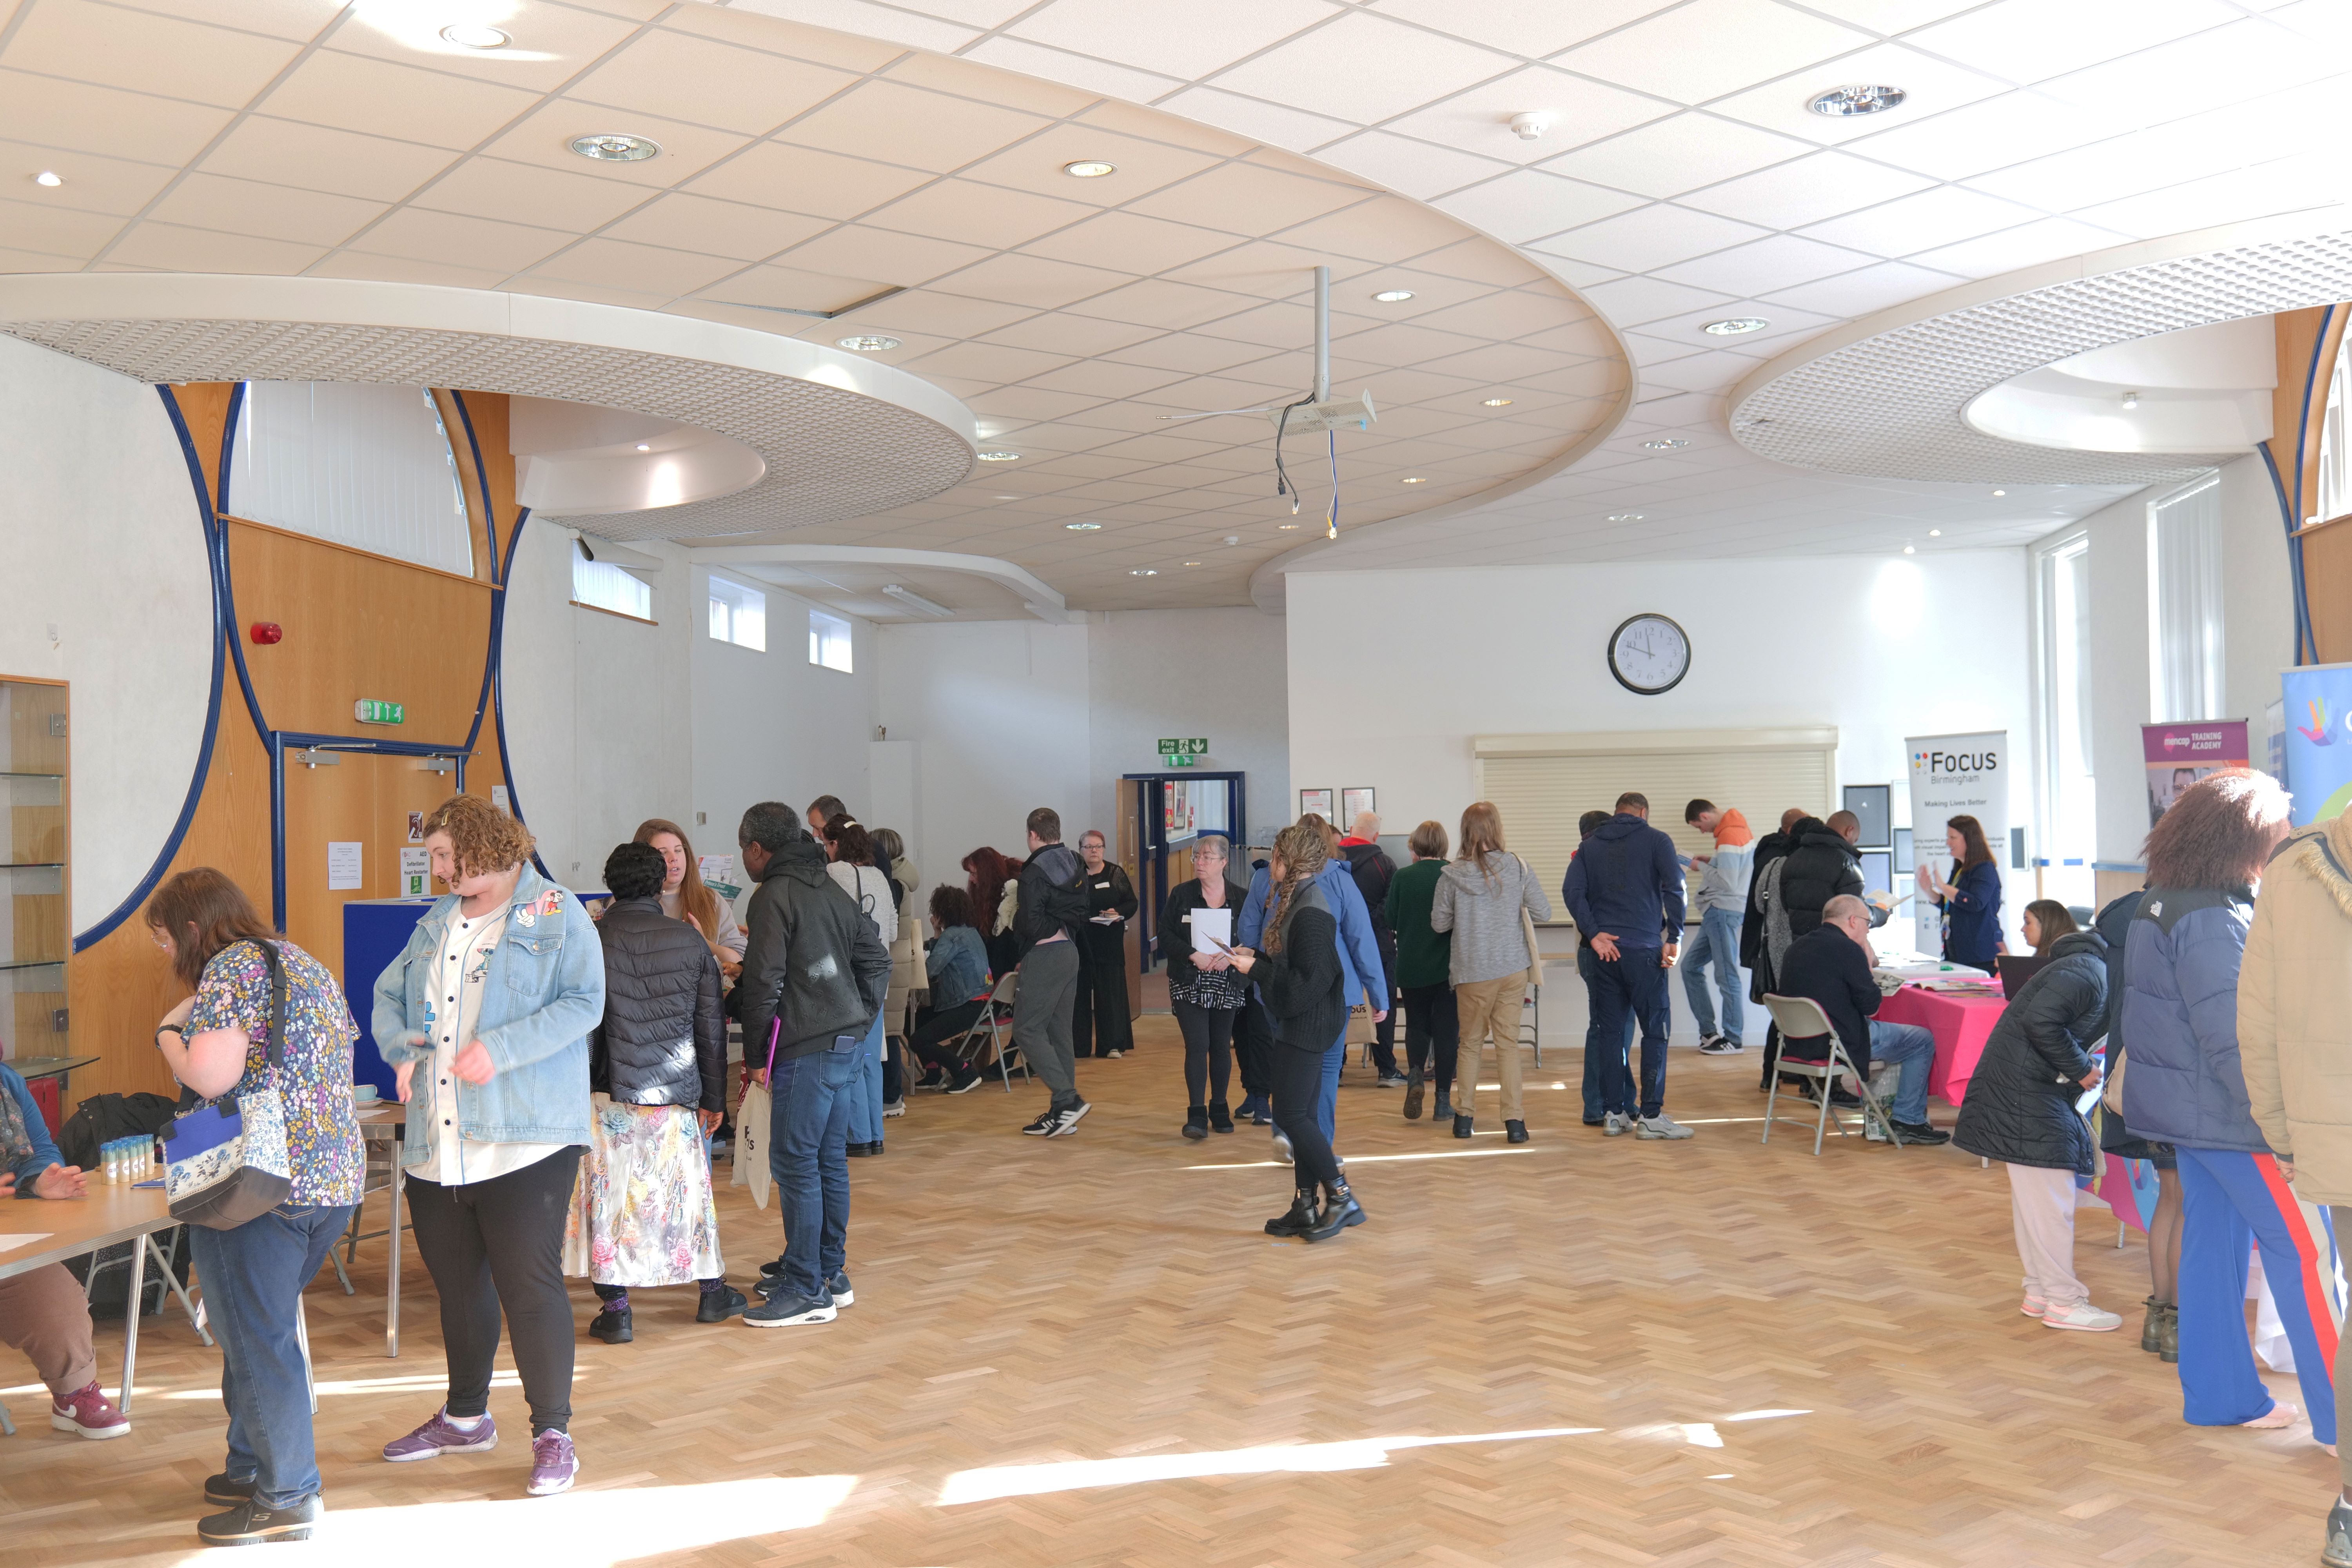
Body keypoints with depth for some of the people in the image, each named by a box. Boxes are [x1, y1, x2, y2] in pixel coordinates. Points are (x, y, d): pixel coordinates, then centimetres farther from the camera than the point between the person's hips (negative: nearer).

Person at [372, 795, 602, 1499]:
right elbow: (389, 993, 21)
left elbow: (583, 1003, -13)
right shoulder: (436, 923, 18)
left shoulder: (557, 914, -4)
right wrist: (402, 1051, 1)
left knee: (530, 1286, -6)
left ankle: (552, 1431, 8)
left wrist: (498, 1050, -21)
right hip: (436, 1143, 7)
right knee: (457, 1283, 18)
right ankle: (466, 1416, 35)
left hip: (526, 1138, -7)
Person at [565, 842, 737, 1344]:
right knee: (687, 1189, 15)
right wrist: (713, 1098, 13)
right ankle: (713, 1293, 26)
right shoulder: (690, 940, 1)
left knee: (607, 1194, 5)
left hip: (608, 1094, -2)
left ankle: (616, 1311, 7)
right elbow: (711, 1026, 5)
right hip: (674, 1095, 2)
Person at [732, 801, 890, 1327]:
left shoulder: (774, 896, -11)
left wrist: (755, 1052, -5)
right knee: (831, 1160, 14)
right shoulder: (832, 889, 15)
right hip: (846, 1046, 9)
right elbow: (877, 959, 18)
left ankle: (807, 1289, -2)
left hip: (804, 1052, -9)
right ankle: (832, 1273, 22)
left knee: (795, 1164, -4)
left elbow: (764, 982, -15)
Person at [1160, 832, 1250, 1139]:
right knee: (1197, 1046, -9)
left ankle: (1219, 1109, 24)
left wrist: (1231, 956, -19)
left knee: (1221, 1047, 10)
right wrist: (1193, 955, -18)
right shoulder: (1180, 895, 1)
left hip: (1227, 985, 1)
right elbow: (1165, 936, -3)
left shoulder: (1242, 898, 1)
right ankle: (1197, 1114, -10)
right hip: (1189, 984, -1)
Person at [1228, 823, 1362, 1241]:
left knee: (1291, 1114, -6)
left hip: (1308, 1024, -10)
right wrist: (1255, 956, 6)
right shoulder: (1296, 901, 10)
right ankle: (1306, 1207, 17)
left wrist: (1256, 969, -20)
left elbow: (1311, 979, -24)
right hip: (1297, 1022, 10)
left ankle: (1341, 1198, 1)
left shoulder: (1310, 912, -21)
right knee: (1302, 1115, 11)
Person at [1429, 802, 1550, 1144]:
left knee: (1470, 1041, 15)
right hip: (1513, 968, 0)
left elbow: (1438, 923, 0)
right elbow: (1544, 913, -1)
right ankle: (1514, 1120, 6)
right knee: (1508, 1042, 7)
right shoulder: (1518, 868, -7)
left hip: (1472, 973, 0)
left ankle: (1465, 1115, 20)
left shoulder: (1452, 875, -9)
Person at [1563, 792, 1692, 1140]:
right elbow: (1674, 886, -11)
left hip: (1605, 951, 4)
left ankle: (1613, 1114, 11)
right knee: (1655, 1030, 2)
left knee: (1611, 1031, 9)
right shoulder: (1656, 840, 1)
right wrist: (1674, 937, -7)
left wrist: (1594, 933, -5)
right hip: (1644, 950, -4)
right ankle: (1650, 1115, 0)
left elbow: (1572, 890, -2)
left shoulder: (1590, 846, 12)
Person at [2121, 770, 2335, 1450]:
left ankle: (2219, 1395, 21)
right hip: (2227, 1111, -9)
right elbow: (2232, 1037, -23)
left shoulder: (2162, 903, 10)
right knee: (2303, 1250, -1)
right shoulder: (2214, 920, -21)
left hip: (2186, 1106, 9)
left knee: (2214, 1238, 14)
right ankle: (2336, 1417, 5)